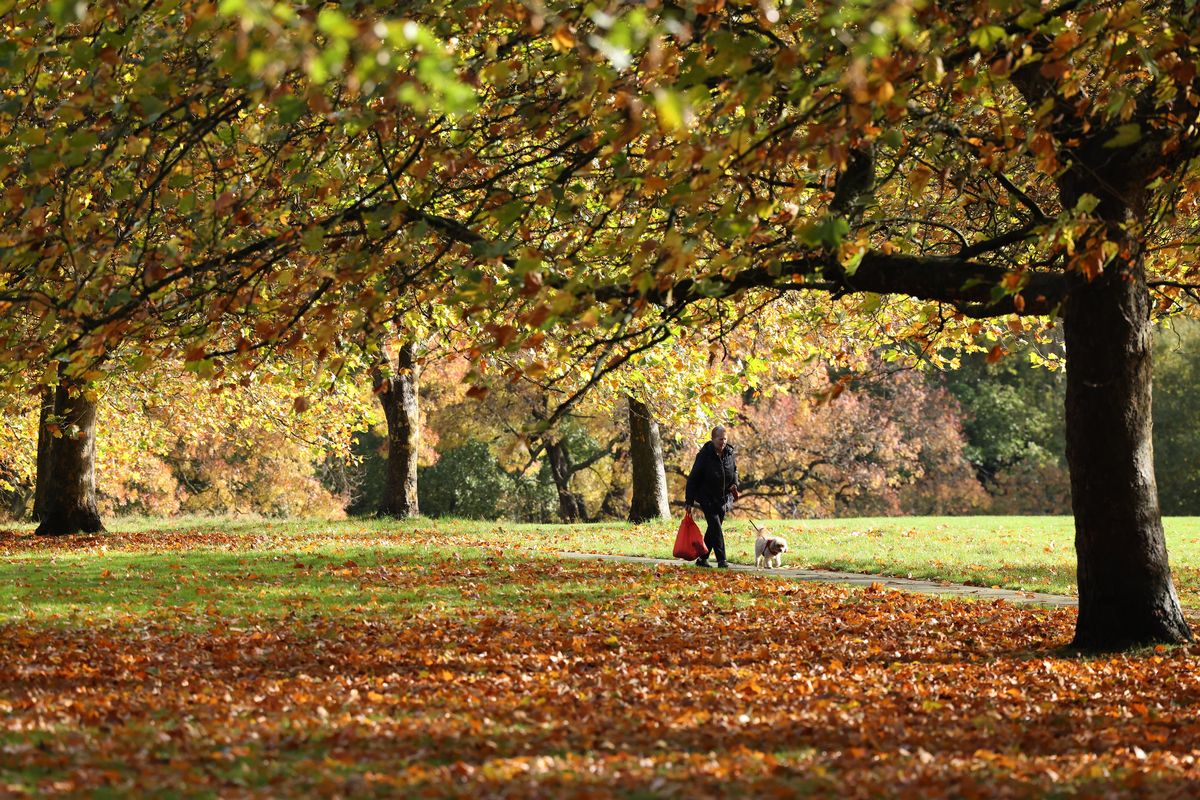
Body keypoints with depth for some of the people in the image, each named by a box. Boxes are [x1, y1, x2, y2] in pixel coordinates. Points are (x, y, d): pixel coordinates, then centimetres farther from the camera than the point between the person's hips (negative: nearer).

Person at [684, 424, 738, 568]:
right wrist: (689, 502, -14)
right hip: (707, 498, -6)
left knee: (713, 528, 10)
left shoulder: (729, 453, 1)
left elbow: (734, 470, 21)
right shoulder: (704, 455, -16)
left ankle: (703, 559, 20)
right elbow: (693, 479, -13)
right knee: (715, 526, -16)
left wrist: (735, 483, 0)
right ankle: (721, 560, -19)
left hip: (723, 499, 6)